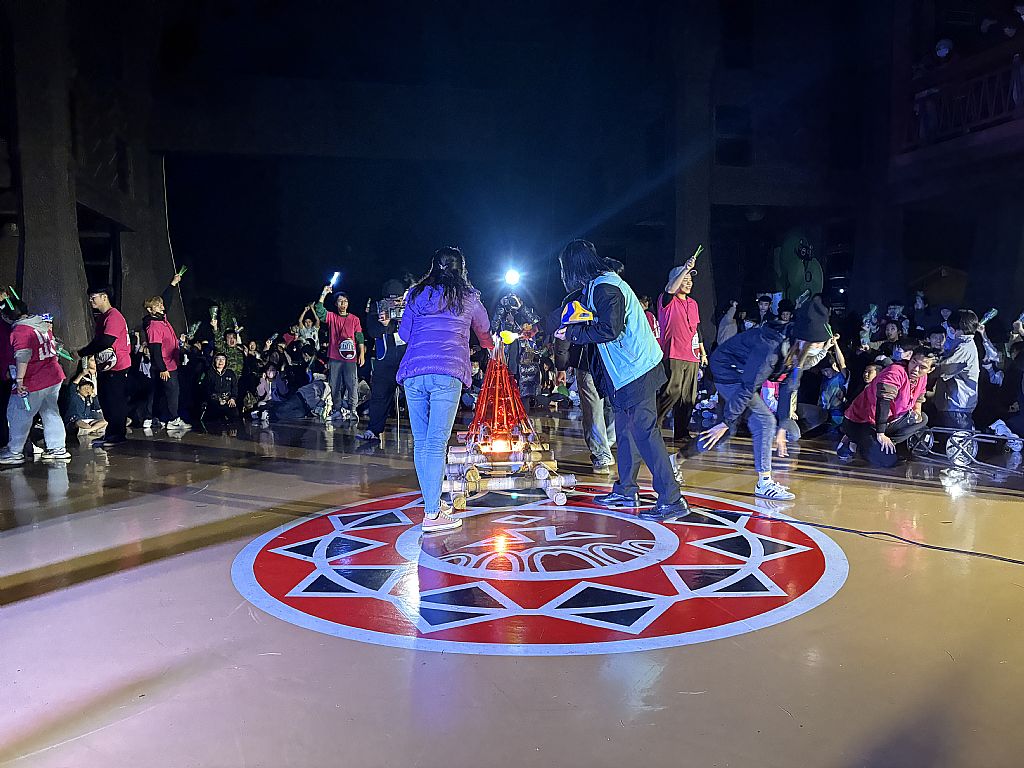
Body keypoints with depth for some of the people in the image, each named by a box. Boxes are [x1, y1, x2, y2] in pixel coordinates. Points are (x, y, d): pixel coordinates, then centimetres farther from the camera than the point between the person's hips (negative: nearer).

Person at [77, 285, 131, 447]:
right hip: (105, 367, 10)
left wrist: (81, 353, -18)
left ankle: (117, 434, 2)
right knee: (105, 401, 15)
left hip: (117, 367, -10)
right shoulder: (102, 317, 17)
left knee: (116, 401, -5)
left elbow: (105, 342, -24)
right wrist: (90, 355, 4)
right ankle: (110, 433, 24)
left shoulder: (114, 316, -16)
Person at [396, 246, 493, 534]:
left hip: (412, 373, 3)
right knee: (436, 443, -6)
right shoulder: (467, 298, 13)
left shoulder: (416, 294, 18)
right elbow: (484, 332, 30)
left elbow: (404, 333, 19)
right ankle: (432, 515, -7)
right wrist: (491, 346, 53)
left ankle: (433, 503, 19)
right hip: (447, 373, -3)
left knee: (420, 442, 11)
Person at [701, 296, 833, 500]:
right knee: (765, 422, -14)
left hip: (740, 373, 10)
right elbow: (748, 388, -31)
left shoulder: (797, 351, -6)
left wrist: (781, 428, 0)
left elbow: (788, 389, -1)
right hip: (727, 371, -10)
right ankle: (764, 484, -7)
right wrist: (726, 422, -26)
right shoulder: (771, 347, -34)